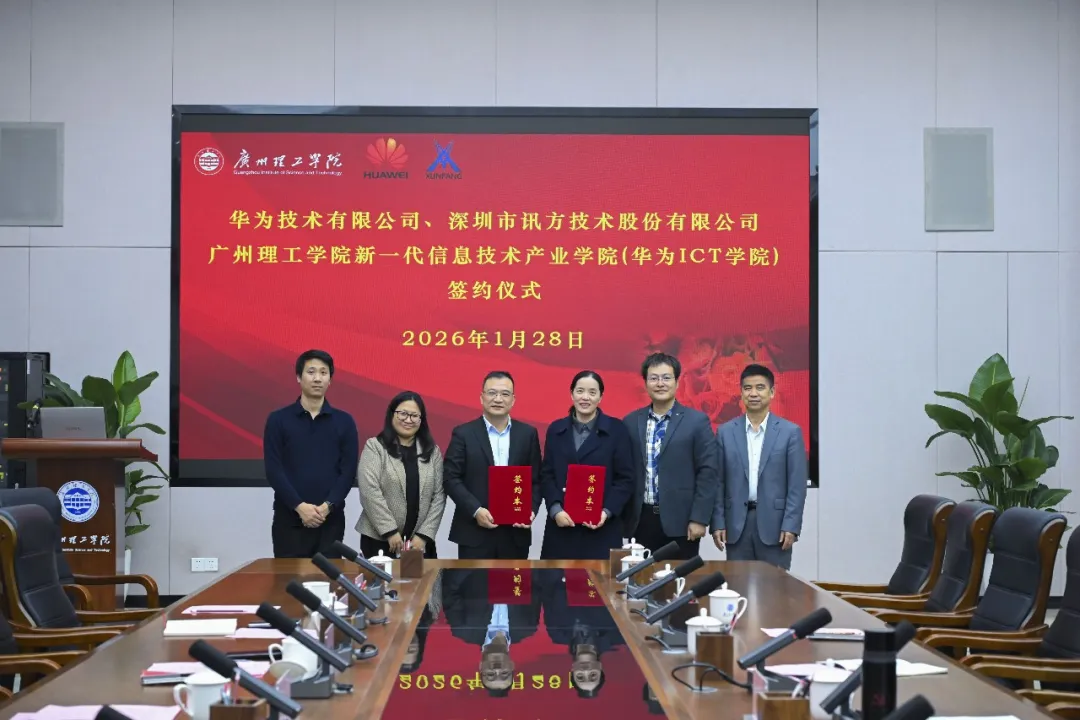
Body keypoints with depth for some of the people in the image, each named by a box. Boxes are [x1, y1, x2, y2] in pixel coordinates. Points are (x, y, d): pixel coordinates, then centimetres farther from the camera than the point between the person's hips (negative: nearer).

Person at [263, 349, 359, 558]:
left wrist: (327, 506, -13)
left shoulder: (344, 422, 6)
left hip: (331, 518, 1)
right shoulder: (278, 420, 2)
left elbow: (349, 470, 1)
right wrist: (299, 506, -15)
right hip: (289, 518, -1)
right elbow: (273, 470, -4)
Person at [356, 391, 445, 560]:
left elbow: (439, 495, 5)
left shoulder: (432, 451, 10)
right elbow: (369, 491, -9)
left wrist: (424, 535, -5)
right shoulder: (375, 447, 0)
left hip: (420, 541, 3)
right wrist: (390, 532, -14)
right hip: (379, 539, -2)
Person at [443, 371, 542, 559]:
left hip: (516, 533, 2)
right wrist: (476, 510, -15)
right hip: (474, 532, -2)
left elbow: (536, 480, 10)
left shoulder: (528, 434, 8)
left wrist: (531, 510, -8)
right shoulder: (464, 434, 1)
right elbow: (451, 478, -4)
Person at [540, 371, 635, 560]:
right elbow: (546, 476, 8)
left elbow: (625, 479, 0)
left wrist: (607, 512, -13)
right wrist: (555, 510, -8)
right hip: (561, 525, 2)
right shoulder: (556, 429, 11)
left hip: (602, 528, -2)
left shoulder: (616, 429, 3)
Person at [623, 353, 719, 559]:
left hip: (679, 521, -3)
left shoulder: (697, 421, -1)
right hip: (640, 520, 3)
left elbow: (707, 473, -4)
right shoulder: (631, 422, 8)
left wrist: (699, 518, -10)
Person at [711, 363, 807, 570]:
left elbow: (797, 484, -2)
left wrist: (791, 526, -9)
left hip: (774, 523, -2)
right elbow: (718, 482, 6)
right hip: (736, 523, 2)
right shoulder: (725, 432, 6)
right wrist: (718, 523, 0)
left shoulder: (790, 432, 0)